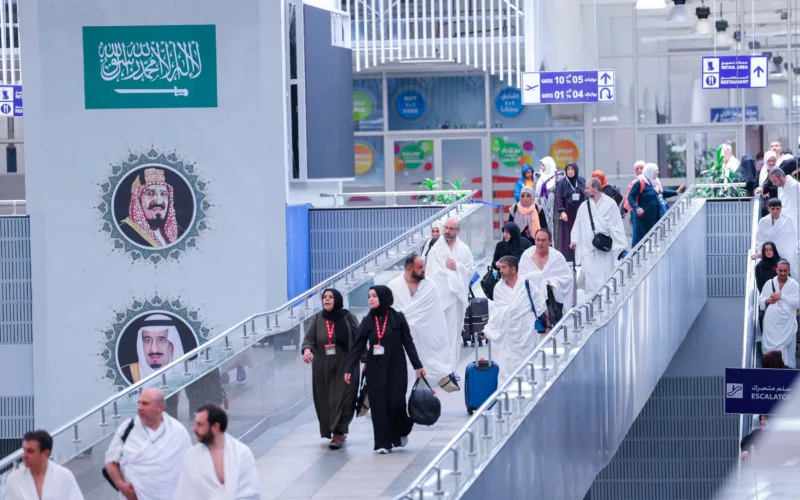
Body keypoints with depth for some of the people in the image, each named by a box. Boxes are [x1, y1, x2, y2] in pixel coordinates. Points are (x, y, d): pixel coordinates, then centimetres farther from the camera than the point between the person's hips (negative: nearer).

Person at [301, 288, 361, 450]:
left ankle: (337, 434, -10)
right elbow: (309, 337, -4)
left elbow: (358, 339, -1)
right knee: (324, 400, 6)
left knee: (342, 399, -10)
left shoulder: (348, 318, -1)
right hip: (322, 368, 3)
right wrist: (307, 349, -25)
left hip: (344, 367, -3)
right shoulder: (316, 319, 7)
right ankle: (340, 431, 23)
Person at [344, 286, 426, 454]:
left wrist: (418, 366, -3)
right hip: (375, 369, 2)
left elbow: (408, 343, 0)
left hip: (395, 368, -2)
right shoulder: (367, 321, 4)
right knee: (378, 405, -1)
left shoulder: (397, 318, -2)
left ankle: (402, 431, 25)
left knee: (396, 403, -5)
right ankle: (383, 443, 5)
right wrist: (349, 369, -4)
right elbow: (358, 347, 3)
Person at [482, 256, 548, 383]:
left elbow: (542, 307, 0)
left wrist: (548, 326, 2)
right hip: (506, 336, 3)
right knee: (505, 369, 1)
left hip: (524, 334, -3)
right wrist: (487, 330, 6)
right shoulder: (499, 288, 3)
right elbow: (497, 312, 10)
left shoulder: (527, 286, -8)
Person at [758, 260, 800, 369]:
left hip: (787, 324, -2)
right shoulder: (769, 283, 7)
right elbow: (760, 300, 11)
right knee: (770, 348, 4)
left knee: (787, 350, 1)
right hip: (771, 323, 2)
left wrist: (782, 297, -16)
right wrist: (767, 300, -11)